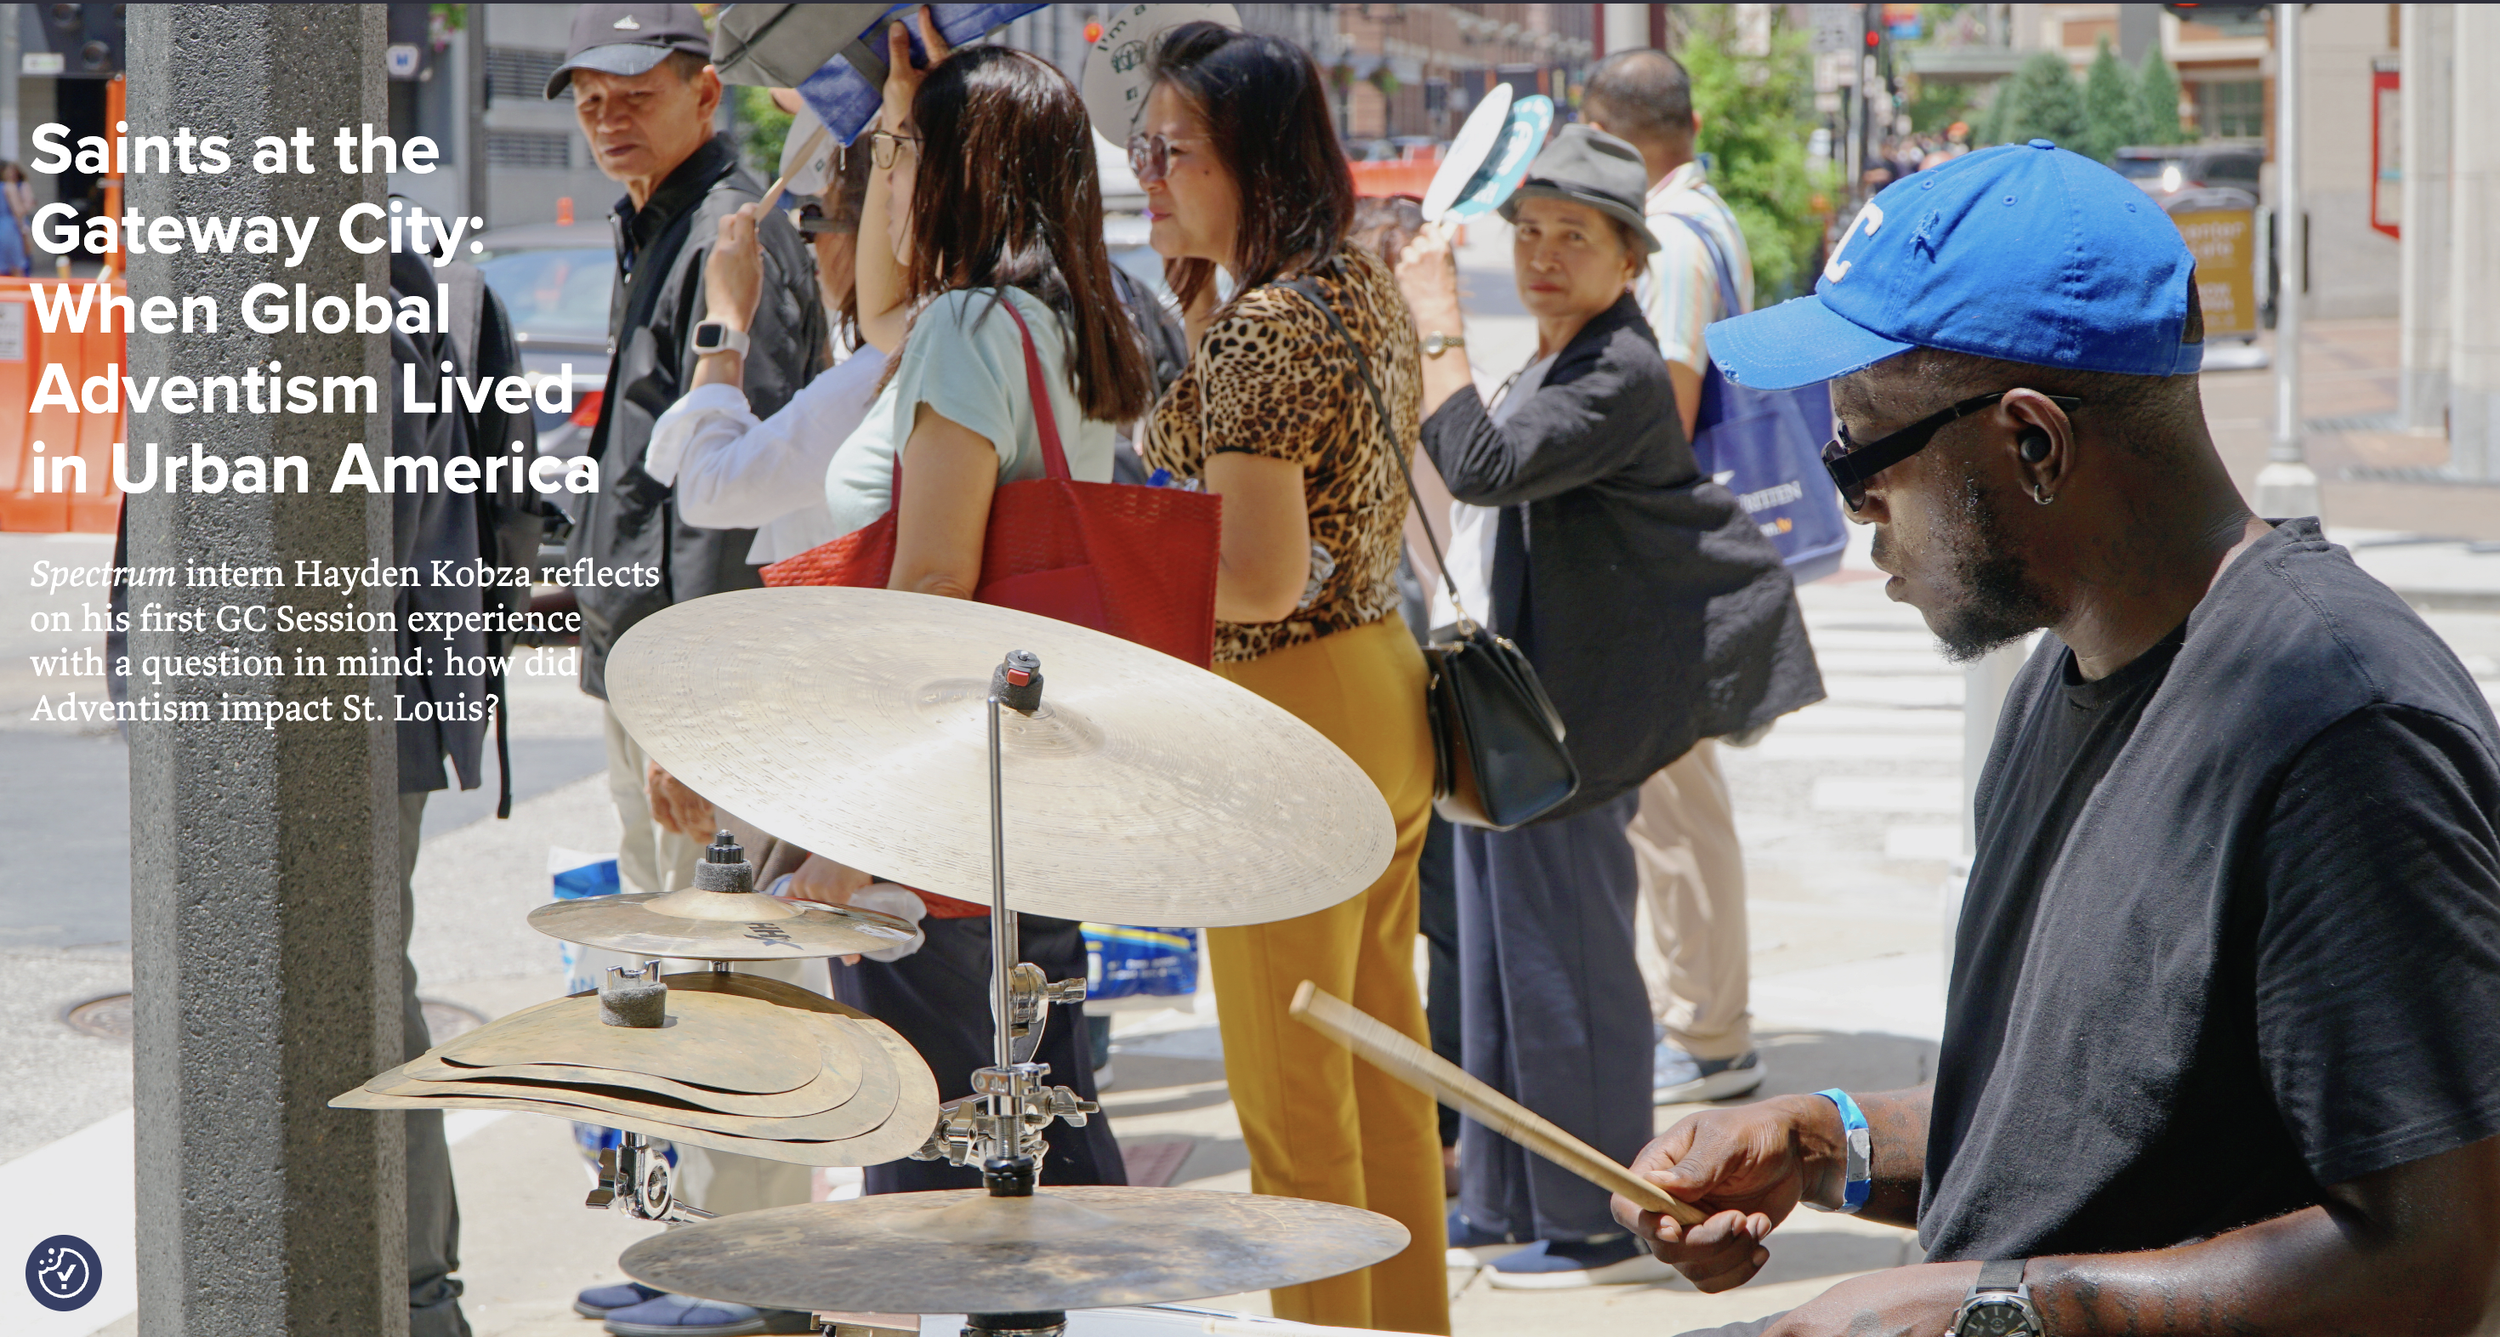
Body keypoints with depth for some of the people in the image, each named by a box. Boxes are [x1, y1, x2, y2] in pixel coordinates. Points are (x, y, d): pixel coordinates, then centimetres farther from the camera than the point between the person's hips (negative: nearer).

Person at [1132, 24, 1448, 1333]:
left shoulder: (1260, 326, -20)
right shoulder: (1364, 292, 9)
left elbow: (1261, 578, -26)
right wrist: (1199, 289, 16)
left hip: (1288, 711, -10)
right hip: (1385, 684, 10)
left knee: (1294, 1104, 0)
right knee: (1385, 1066, 18)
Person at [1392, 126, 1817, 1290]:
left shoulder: (1623, 376, -17)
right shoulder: (1547, 370, 15)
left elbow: (1485, 466, -29)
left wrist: (1437, 321, -22)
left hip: (1563, 725, -10)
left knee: (1565, 968, -5)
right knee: (1499, 965, 17)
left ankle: (1601, 1226, 2)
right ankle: (1508, 1201, 27)